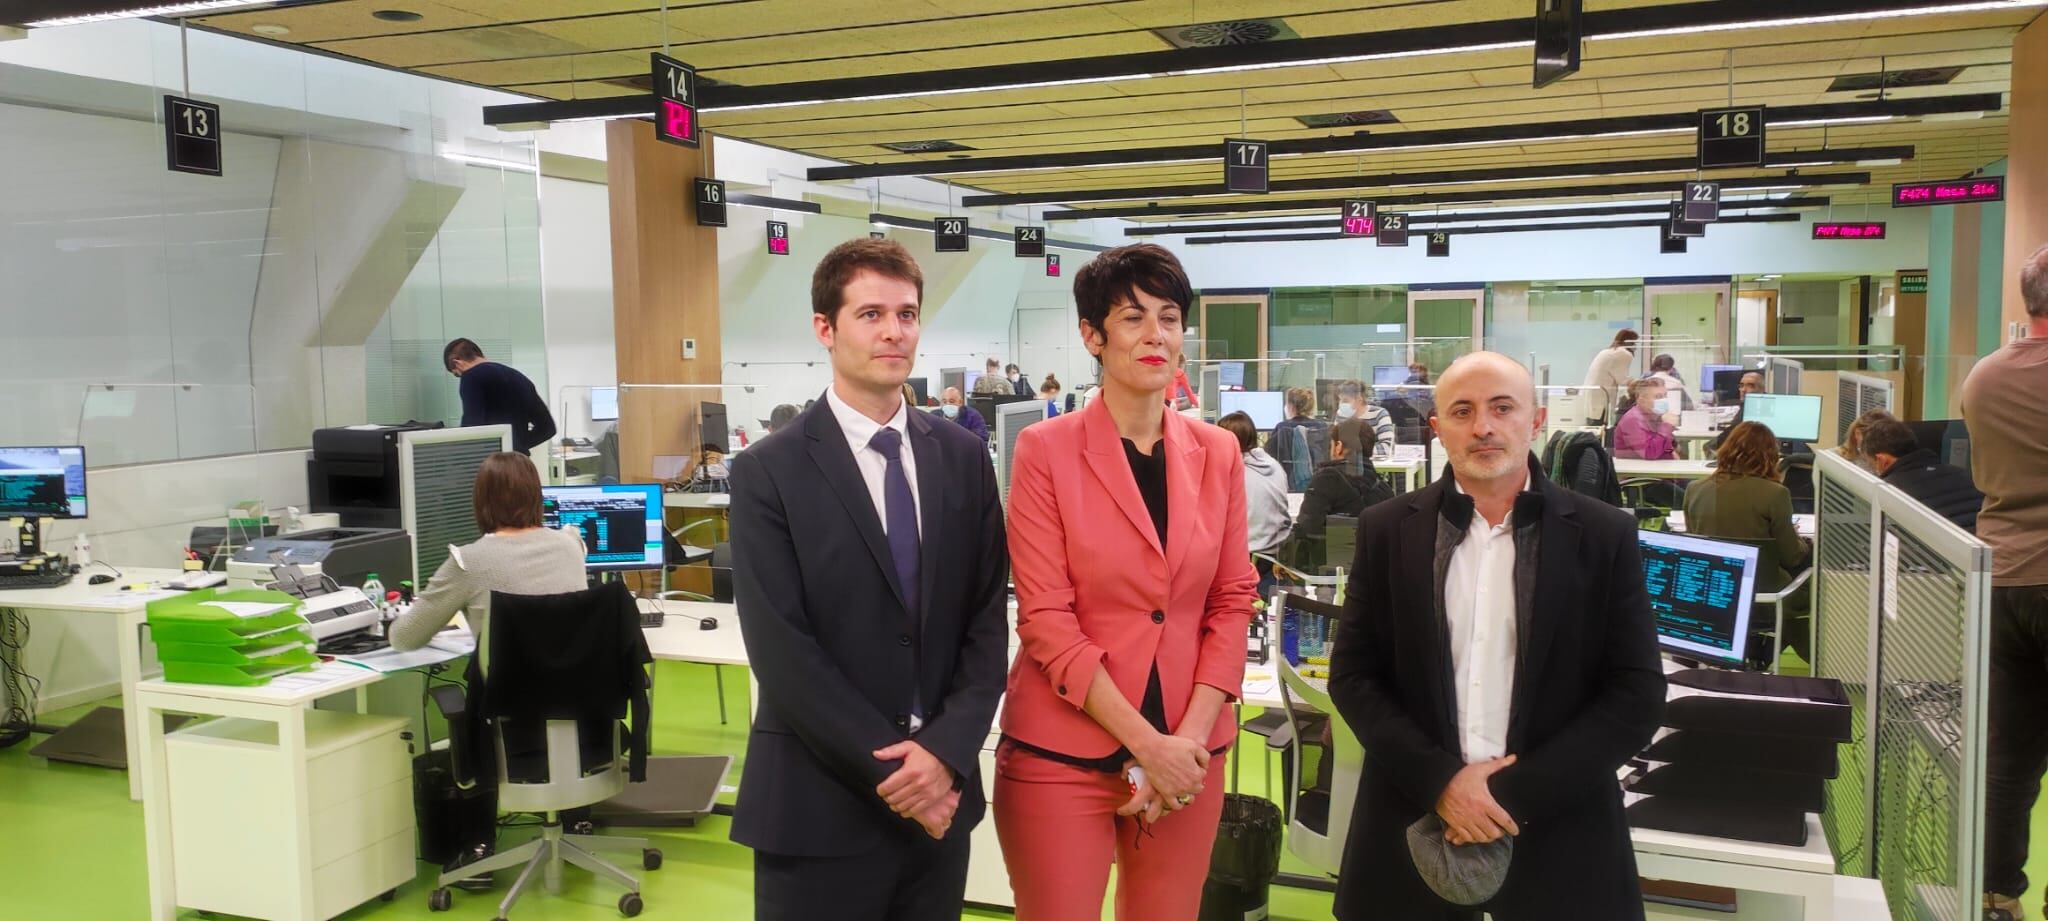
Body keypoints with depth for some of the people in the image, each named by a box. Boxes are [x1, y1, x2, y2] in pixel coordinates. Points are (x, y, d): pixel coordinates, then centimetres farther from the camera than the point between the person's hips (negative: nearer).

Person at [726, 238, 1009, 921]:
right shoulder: (768, 472, -7)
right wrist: (894, 771, -14)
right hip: (820, 810, -3)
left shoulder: (963, 459, 5)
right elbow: (783, 653, -12)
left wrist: (945, 750, -11)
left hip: (941, 794, 3)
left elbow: (986, 622, 2)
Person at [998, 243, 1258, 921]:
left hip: (1187, 750, 4)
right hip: (1063, 752, -3)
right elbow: (1045, 617, -11)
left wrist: (1188, 738, -7)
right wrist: (1147, 743, -14)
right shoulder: (1045, 450, -7)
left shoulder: (1217, 453, 5)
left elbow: (1231, 601, 5)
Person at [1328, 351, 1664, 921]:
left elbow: (1638, 694, -4)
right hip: (1413, 826, 1)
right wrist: (1440, 779, -13)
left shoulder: (1604, 535, -2)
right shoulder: (1387, 530, 1)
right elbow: (1352, 675, 0)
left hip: (1559, 836, -1)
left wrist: (1518, 791, -13)